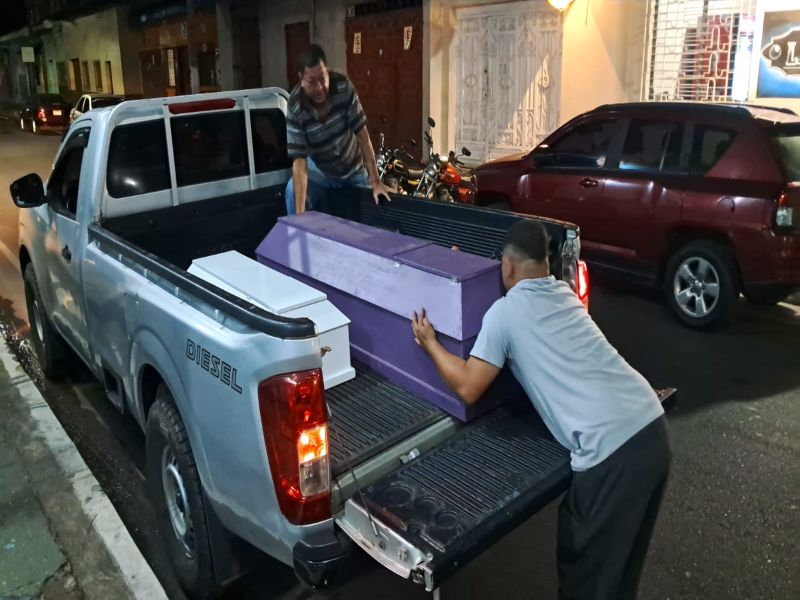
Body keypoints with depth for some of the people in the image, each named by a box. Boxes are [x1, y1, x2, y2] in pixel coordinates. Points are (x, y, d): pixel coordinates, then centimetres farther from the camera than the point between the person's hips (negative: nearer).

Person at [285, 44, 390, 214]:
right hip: (320, 170, -1)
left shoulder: (344, 86, -26)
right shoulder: (295, 109, -29)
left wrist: (375, 180, -23)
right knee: (293, 191, -23)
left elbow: (362, 132, -21)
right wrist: (300, 212, -41)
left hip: (354, 169, 1)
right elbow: (299, 160, -32)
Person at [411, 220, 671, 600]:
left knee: (587, 566, 13)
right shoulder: (564, 294, 19)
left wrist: (430, 344, 13)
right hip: (651, 425, 8)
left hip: (611, 448, -8)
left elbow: (468, 388, -4)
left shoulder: (505, 311, -3)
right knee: (621, 557, 26)